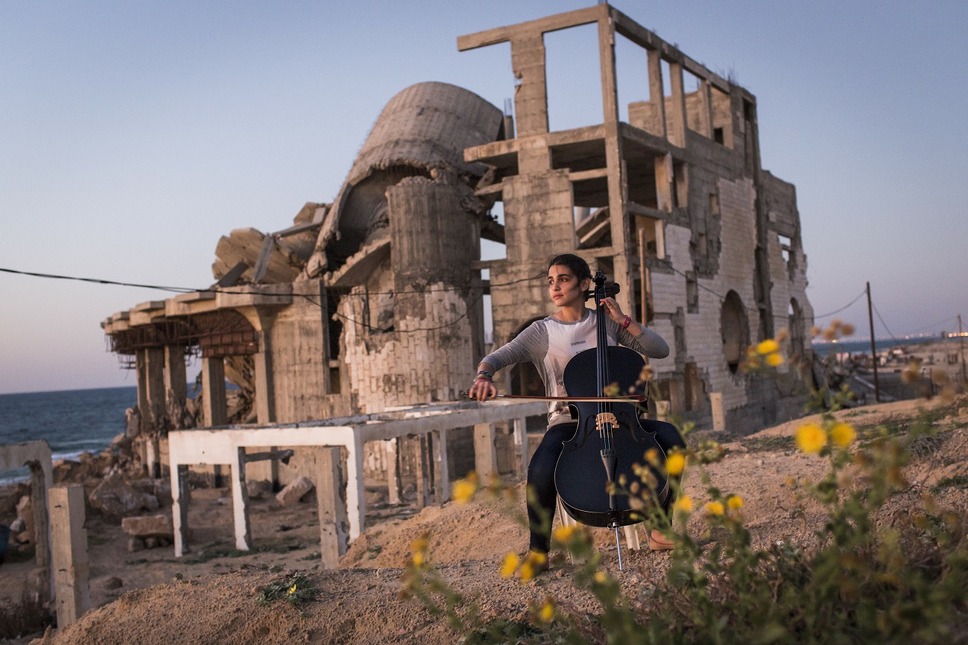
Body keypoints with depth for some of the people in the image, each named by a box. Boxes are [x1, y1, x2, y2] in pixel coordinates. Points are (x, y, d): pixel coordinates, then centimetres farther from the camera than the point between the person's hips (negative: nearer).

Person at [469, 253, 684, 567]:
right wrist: (484, 375, -28)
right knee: (542, 469, -35)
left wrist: (624, 320, -5)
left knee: (669, 437, -25)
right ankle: (538, 550, -10)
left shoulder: (607, 323, 9)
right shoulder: (542, 332, 5)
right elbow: (495, 358, -4)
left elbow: (660, 350, 4)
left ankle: (660, 529, -8)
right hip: (567, 422, -2)